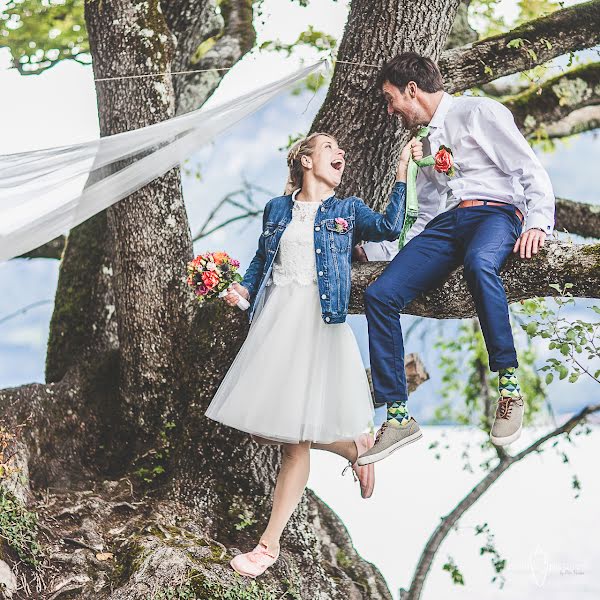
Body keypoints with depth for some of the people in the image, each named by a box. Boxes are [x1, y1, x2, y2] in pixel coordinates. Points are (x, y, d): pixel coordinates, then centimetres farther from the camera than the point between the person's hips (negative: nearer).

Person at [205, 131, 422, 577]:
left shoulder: (348, 210, 10)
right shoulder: (277, 209, 15)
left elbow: (390, 228, -7)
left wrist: (403, 170, -9)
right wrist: (244, 289, 3)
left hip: (320, 322, -3)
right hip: (274, 319, 3)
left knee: (295, 438, -8)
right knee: (262, 429, 0)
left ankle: (270, 544, 2)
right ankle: (354, 446, 21)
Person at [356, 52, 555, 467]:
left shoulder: (480, 113, 6)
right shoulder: (426, 143, 28)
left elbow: (532, 172, -2)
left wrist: (538, 224, -18)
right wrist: (370, 247, 22)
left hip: (495, 214, -6)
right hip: (445, 224, 7)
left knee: (478, 262, -43)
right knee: (380, 295, -18)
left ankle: (510, 386, -36)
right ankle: (398, 417, -15)